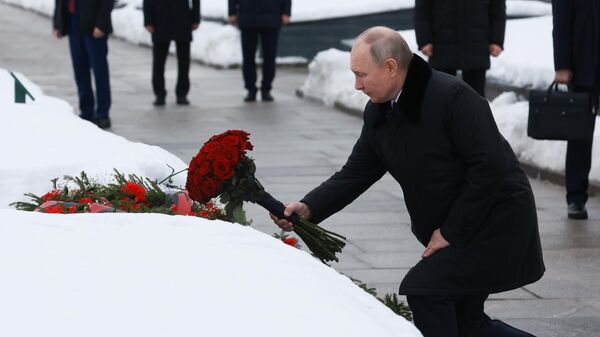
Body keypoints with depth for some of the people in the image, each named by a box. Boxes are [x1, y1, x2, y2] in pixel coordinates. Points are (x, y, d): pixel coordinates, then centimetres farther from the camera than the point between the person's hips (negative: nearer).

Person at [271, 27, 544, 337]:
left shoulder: (452, 96, -23)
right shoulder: (378, 113, 2)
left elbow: (490, 166, -26)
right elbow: (356, 173, 5)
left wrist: (451, 232, -21)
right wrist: (309, 208, -11)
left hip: (496, 222, -9)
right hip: (456, 228, 9)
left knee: (419, 289, -18)